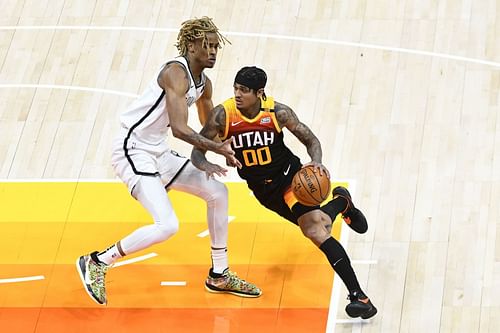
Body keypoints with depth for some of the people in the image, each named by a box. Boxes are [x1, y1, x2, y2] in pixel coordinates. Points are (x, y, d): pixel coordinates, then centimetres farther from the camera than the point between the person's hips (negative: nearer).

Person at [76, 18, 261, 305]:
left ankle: (219, 276, 26)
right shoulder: (176, 72, -20)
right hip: (133, 152, -10)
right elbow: (180, 129, -30)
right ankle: (96, 263, -2)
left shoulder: (204, 83, 9)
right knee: (168, 225, -21)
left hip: (158, 152, 10)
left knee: (218, 192, 13)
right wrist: (218, 149, -26)